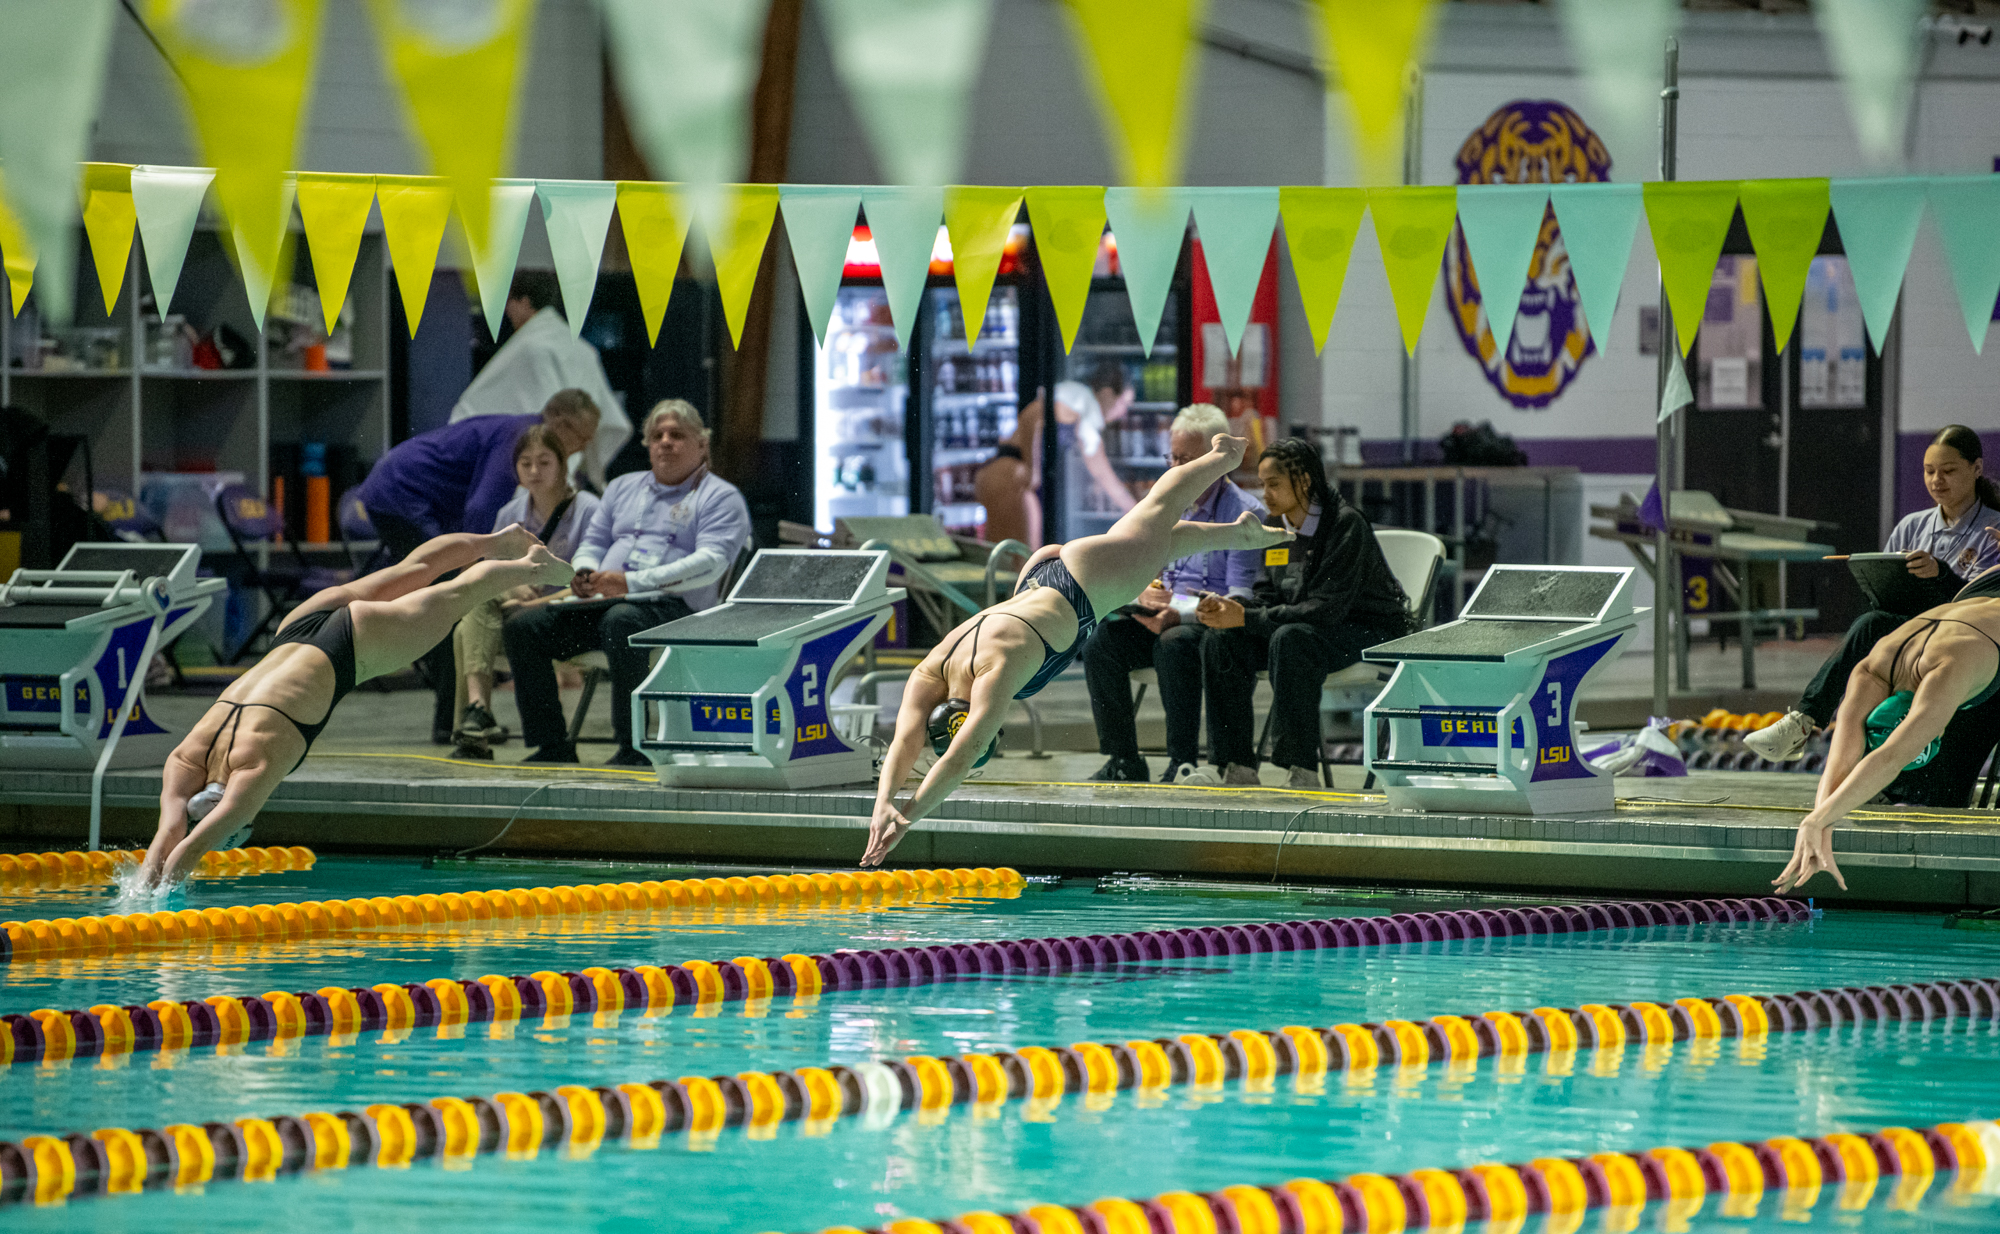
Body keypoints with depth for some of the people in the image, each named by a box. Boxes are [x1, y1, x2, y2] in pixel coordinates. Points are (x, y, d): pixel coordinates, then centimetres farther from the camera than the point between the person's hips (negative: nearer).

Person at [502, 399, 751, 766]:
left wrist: (632, 582, -20)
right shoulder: (624, 487, 29)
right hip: (602, 601, 7)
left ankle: (633, 747, -36)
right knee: (522, 627, -14)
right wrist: (586, 573, 2)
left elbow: (710, 563, -10)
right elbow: (594, 541, 30)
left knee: (621, 621, -41)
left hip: (672, 607, -7)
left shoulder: (720, 497, 6)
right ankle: (552, 746, -11)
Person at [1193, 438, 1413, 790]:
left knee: (1290, 639, -37)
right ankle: (1236, 767, -16)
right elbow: (1267, 599, 9)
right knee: (1223, 641, -14)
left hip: (1370, 631, -8)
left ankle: (1302, 771, -35)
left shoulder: (1346, 524, -19)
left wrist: (1247, 618, -28)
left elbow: (1328, 608, -26)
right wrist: (1227, 608, -15)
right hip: (1304, 626, 8)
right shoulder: (1277, 527, 6)